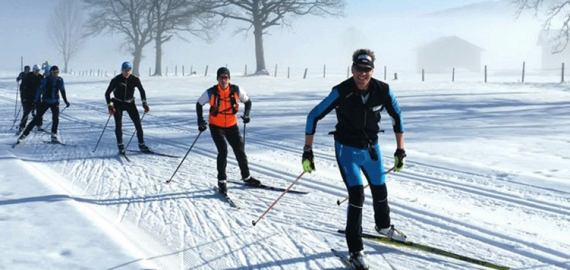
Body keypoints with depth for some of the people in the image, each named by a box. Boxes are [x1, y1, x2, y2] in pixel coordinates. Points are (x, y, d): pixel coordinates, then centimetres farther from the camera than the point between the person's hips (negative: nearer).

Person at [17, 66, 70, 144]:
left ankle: (54, 137, -7)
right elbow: (40, 90, -12)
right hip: (45, 101, -3)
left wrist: (66, 101, 14)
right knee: (37, 118, -4)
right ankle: (24, 134, 2)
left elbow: (62, 91, 12)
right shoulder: (46, 80, -12)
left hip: (55, 102, 3)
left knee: (56, 118, -15)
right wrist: (36, 101, -18)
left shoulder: (60, 80, 0)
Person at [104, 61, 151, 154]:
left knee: (138, 123, -4)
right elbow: (107, 93, -11)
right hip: (118, 104, -2)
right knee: (118, 124, -10)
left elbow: (142, 91, 4)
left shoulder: (135, 79, -9)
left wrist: (144, 103, -6)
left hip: (130, 103, 2)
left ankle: (141, 145, 5)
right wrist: (110, 106, -22)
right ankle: (120, 146, 4)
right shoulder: (116, 80, -15)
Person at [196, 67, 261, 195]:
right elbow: (199, 104, 1)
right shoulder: (211, 92, -14)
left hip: (232, 126, 3)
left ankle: (246, 177, 27)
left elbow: (248, 101, 6)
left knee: (240, 151, 7)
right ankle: (222, 181, -4)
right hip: (216, 127, -3)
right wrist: (200, 121, -7)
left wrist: (246, 114, -11)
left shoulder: (236, 90, -10)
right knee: (223, 150, -17)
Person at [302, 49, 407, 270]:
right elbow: (313, 117, -15)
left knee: (380, 190, 19)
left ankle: (383, 226, 50)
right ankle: (356, 251, -2)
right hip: (347, 150, -4)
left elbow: (397, 116, 1)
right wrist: (308, 150, -14)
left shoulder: (383, 91, -16)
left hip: (371, 148, 4)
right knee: (357, 195, -14)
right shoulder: (341, 92, -24)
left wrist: (400, 150, 2)